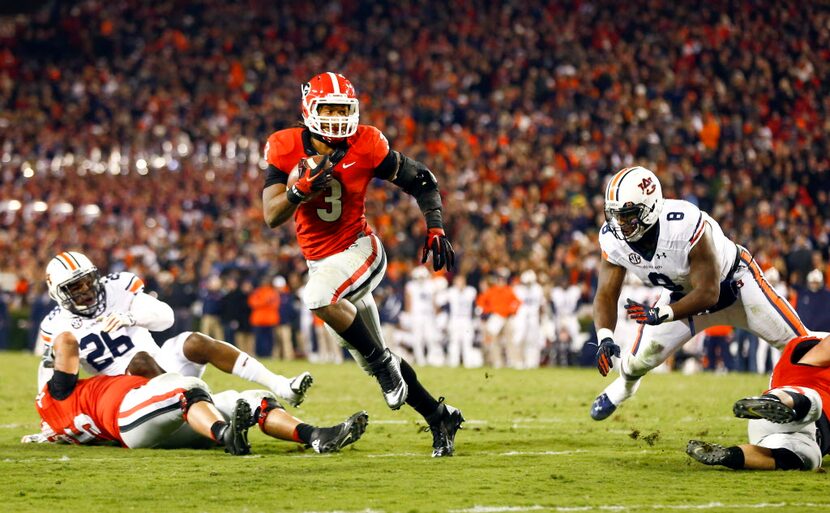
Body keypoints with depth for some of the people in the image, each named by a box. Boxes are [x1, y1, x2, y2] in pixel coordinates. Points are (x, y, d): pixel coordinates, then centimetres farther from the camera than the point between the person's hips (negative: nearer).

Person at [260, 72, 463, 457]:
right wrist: (302, 189, -33)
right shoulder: (286, 149, -10)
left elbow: (421, 181, 0)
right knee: (374, 360, 10)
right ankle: (439, 417, 25)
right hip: (320, 262, 4)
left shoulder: (366, 147, -14)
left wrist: (435, 228, -11)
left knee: (318, 298, -35)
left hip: (359, 250, -4)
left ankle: (385, 363, -16)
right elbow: (271, 217, -16)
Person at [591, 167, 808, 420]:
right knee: (639, 360, 0)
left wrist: (660, 315, -49)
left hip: (734, 283, -4)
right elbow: (606, 294, -16)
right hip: (684, 292, 4)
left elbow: (708, 293, -37)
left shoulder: (685, 225, -41)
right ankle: (622, 388, 34)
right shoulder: (613, 239, -23)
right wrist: (605, 338, -35)